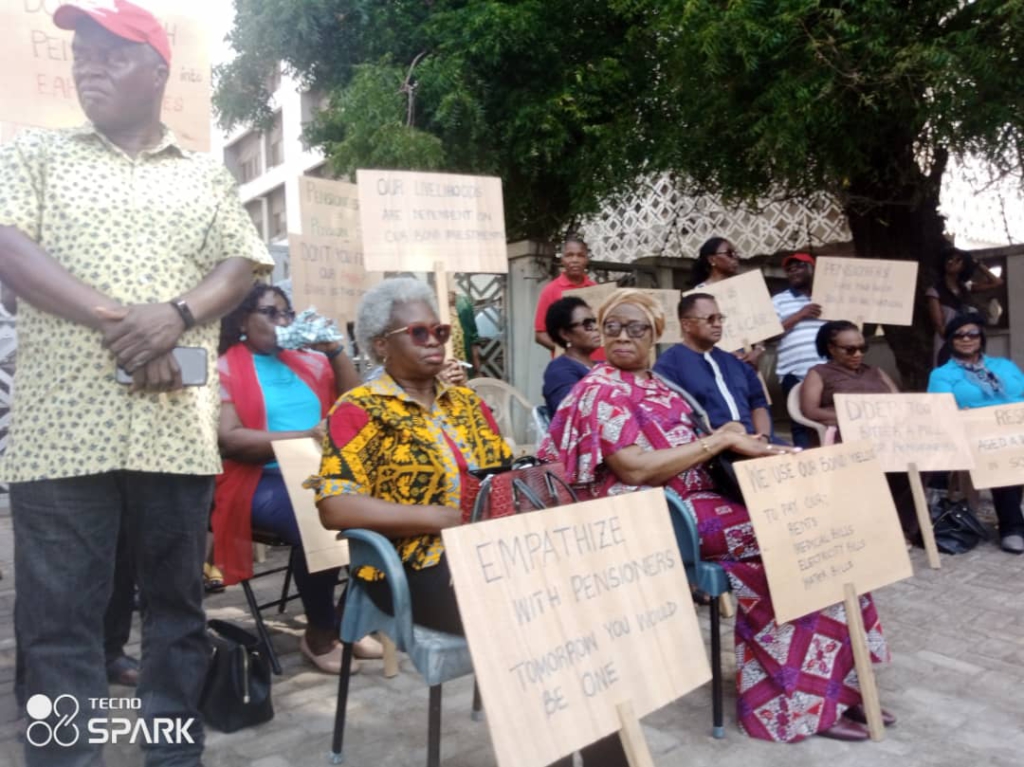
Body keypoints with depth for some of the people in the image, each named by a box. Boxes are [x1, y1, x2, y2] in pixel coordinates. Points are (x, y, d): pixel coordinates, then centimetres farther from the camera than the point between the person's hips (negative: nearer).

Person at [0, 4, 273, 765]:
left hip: (176, 426, 1)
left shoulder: (206, 175, 17)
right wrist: (115, 321, -15)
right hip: (62, 424, -1)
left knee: (178, 604, 8)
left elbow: (241, 267, 7)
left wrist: (177, 315, -14)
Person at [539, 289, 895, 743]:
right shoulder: (600, 391, -9)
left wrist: (736, 442, -5)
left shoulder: (656, 384, 19)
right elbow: (637, 469, -20)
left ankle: (835, 686, -1)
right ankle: (811, 700, -6)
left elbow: (679, 447, 15)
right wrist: (722, 440, -17)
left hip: (696, 498, 8)